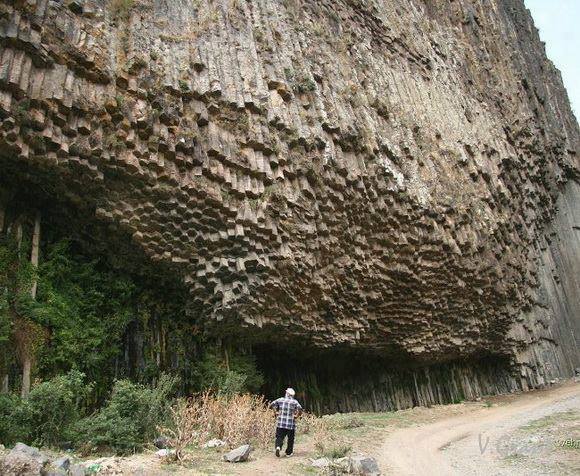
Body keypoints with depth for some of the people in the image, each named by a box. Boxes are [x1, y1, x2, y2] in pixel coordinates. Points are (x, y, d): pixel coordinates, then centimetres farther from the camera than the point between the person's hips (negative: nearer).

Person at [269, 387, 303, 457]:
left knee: (279, 437, 8)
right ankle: (289, 452, 21)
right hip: (291, 424, -1)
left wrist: (276, 411, 7)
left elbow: (272, 405, -1)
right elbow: (300, 409, -19)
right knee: (290, 439, 15)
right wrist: (296, 415, -4)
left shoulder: (280, 400, 2)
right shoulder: (294, 402, -4)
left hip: (280, 423, 1)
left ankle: (278, 447, -18)